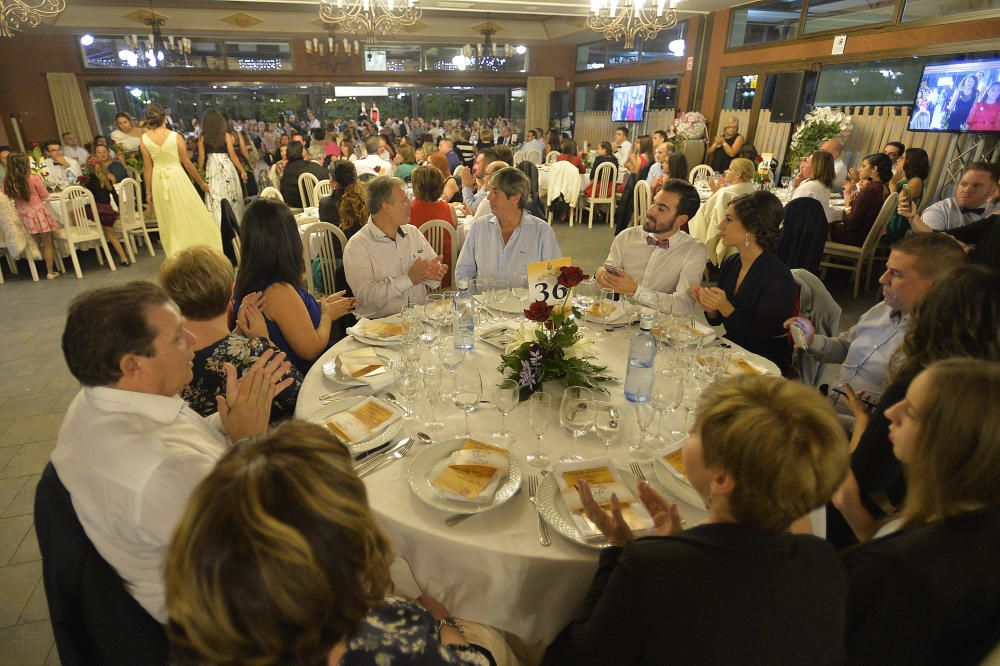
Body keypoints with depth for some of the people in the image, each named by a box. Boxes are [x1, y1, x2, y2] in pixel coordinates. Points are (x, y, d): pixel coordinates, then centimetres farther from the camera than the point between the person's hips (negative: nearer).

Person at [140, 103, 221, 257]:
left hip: (158, 181, 3)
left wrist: (148, 192, 9)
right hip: (177, 177, -3)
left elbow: (147, 167, 0)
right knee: (190, 216, 7)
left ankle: (175, 254, 22)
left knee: (169, 220, 14)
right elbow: (187, 163, -6)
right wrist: (202, 183, 6)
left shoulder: (144, 139, -2)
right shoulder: (175, 136, -10)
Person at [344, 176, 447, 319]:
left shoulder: (413, 232, 14)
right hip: (380, 322, -5)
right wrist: (409, 279, -17)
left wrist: (431, 273, -7)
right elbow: (365, 294, -17)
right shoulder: (357, 246, -6)